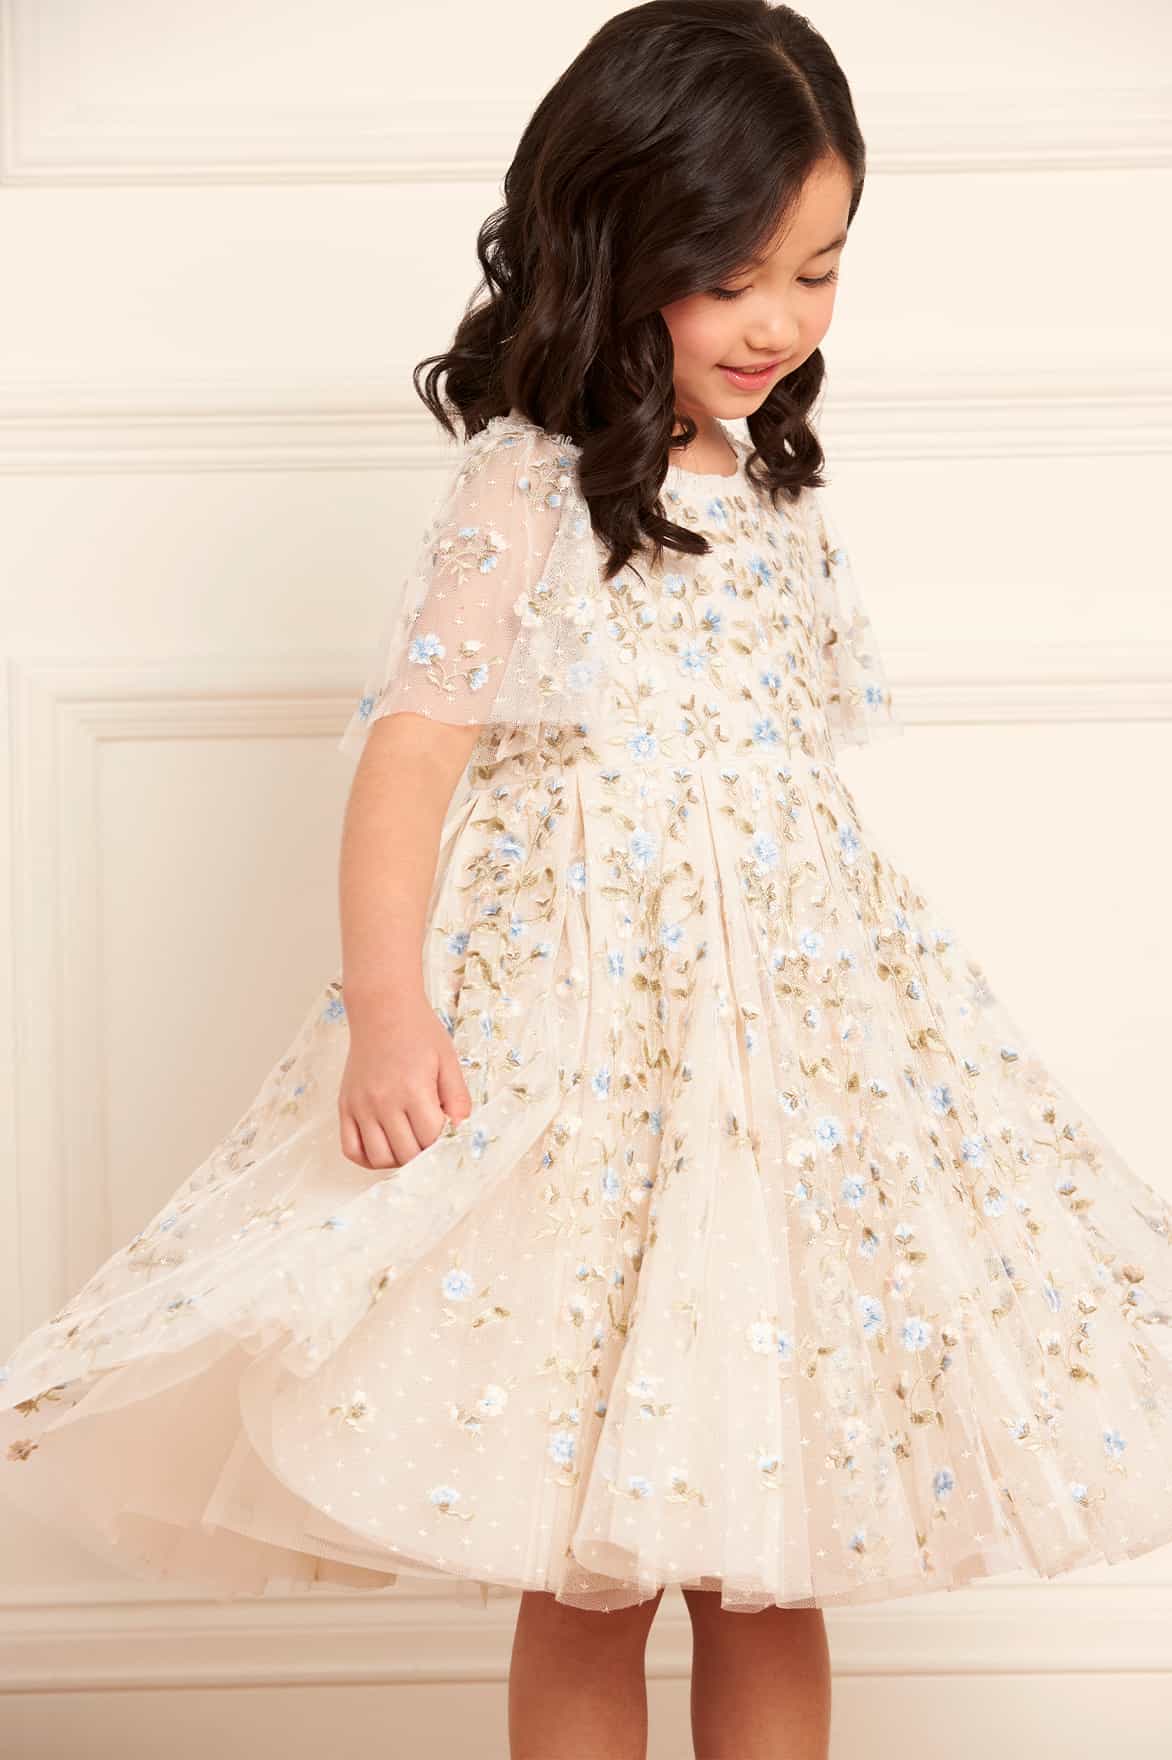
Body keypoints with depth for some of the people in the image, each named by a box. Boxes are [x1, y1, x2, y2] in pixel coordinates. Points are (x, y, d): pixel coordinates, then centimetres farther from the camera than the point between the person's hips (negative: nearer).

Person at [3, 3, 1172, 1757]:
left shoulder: (776, 487, 11)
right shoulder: (522, 493, -10)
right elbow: (409, 752, -16)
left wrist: (877, 994, 23)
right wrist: (387, 1009, -29)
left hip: (796, 1016, 6)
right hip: (582, 1030, -6)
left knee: (772, 1566, 10)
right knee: (591, 1579, 3)